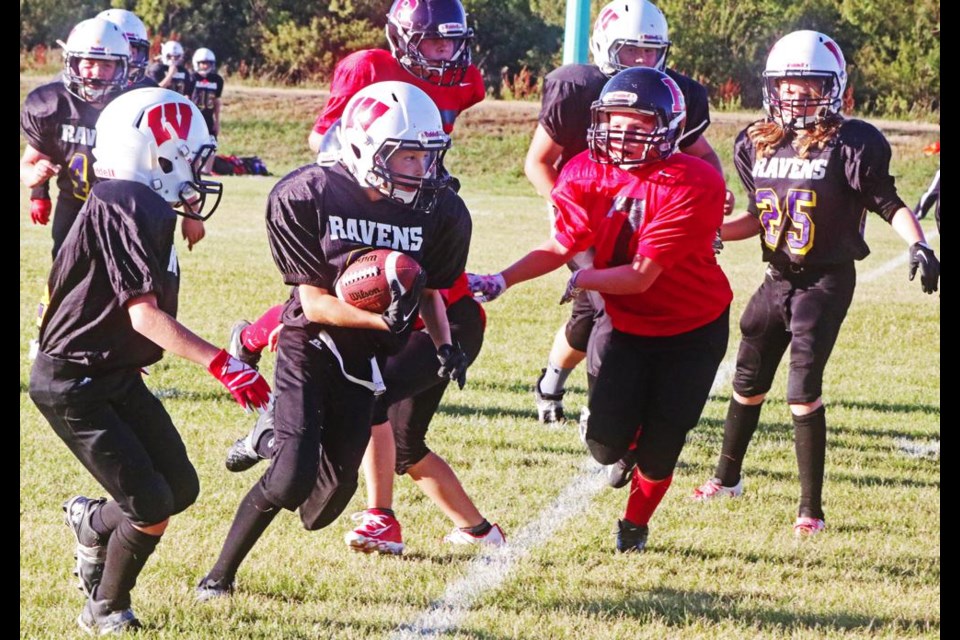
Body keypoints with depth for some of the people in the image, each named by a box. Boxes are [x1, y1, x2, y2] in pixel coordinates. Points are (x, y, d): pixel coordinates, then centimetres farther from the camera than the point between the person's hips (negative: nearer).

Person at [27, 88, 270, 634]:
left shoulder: (147, 207, 6)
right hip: (74, 384, -10)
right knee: (151, 506, -9)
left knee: (181, 488, 11)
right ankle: (107, 610, 13)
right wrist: (219, 363, -32)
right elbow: (145, 314, -28)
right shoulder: (128, 208, -23)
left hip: (116, 374, 10)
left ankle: (93, 524, 36)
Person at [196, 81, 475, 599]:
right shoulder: (307, 197, -19)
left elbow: (430, 289, 9)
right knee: (292, 479, -16)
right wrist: (384, 319, -34)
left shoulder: (439, 212, -9)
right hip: (311, 346, -4)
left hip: (366, 359, 4)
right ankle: (221, 574, 7)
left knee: (332, 490, 4)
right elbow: (315, 303, -18)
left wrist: (444, 343, -9)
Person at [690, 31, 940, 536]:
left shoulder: (848, 144, -13)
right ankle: (726, 478, 40)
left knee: (803, 390, -13)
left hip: (827, 281, -6)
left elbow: (888, 204, -9)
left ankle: (811, 508, -5)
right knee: (748, 381, 17)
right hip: (778, 279, 6)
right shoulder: (757, 144, 4)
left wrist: (918, 245, -24)